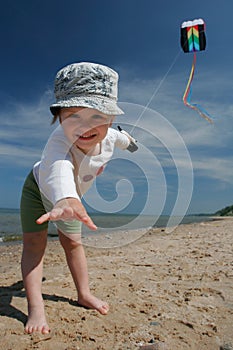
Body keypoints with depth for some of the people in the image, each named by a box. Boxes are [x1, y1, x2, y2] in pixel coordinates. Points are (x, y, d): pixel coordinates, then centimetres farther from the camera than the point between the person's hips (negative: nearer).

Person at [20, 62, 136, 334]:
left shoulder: (108, 138, -28)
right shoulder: (59, 141, -47)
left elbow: (122, 138, -1)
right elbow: (59, 169, -70)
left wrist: (129, 142, 22)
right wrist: (66, 201, -91)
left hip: (71, 196, 4)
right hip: (39, 189, -4)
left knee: (73, 242, 9)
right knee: (34, 243, -12)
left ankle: (84, 294, 23)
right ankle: (35, 307, 0)